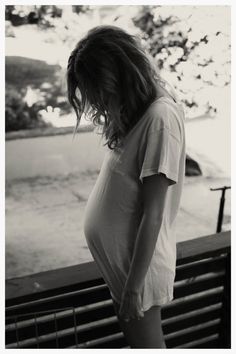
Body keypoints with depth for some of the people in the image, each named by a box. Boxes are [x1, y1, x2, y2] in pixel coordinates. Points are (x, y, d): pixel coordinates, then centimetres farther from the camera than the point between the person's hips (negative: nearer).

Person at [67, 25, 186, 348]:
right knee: (136, 338, 25)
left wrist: (133, 286, -18)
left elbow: (153, 215, -24)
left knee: (147, 343, 13)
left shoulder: (161, 117, -25)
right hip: (119, 258, 8)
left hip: (138, 265, -8)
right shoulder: (136, 110, 4)